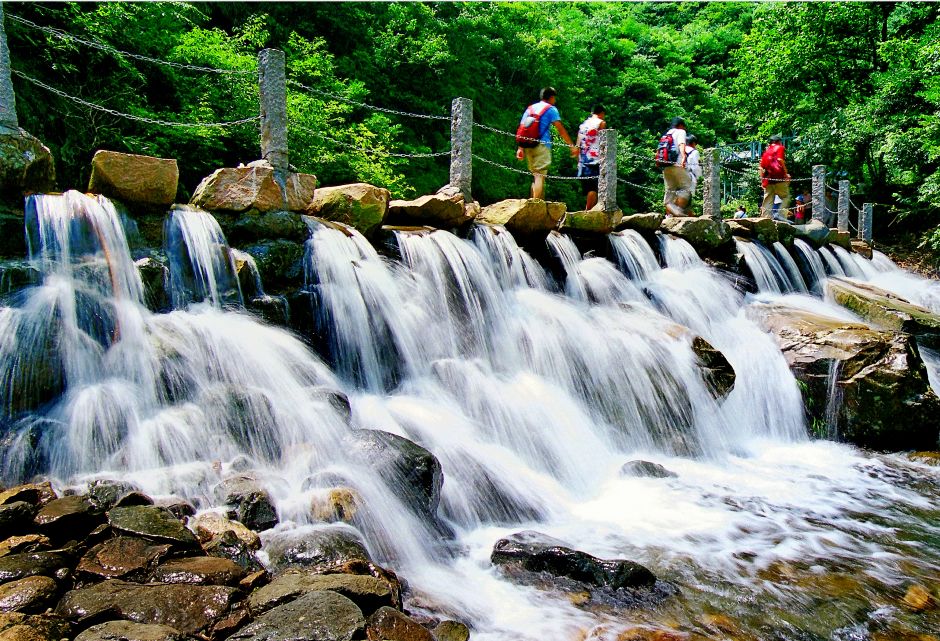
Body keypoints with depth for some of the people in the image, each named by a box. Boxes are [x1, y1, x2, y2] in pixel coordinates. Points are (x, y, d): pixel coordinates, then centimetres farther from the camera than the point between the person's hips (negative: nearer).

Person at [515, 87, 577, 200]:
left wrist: (520, 148, 15)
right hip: (542, 145, -6)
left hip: (528, 146, 6)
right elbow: (561, 129, -5)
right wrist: (572, 146, -4)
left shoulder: (530, 108, 20)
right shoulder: (551, 109, 2)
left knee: (536, 176, 14)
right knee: (540, 176, -11)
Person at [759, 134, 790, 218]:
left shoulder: (766, 151, 23)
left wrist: (762, 180, 16)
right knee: (786, 196, 1)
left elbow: (761, 167, 15)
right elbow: (780, 160, -10)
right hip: (779, 177, -5)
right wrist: (786, 173, -8)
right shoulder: (780, 148, 7)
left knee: (768, 201, 2)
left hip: (767, 179, 6)